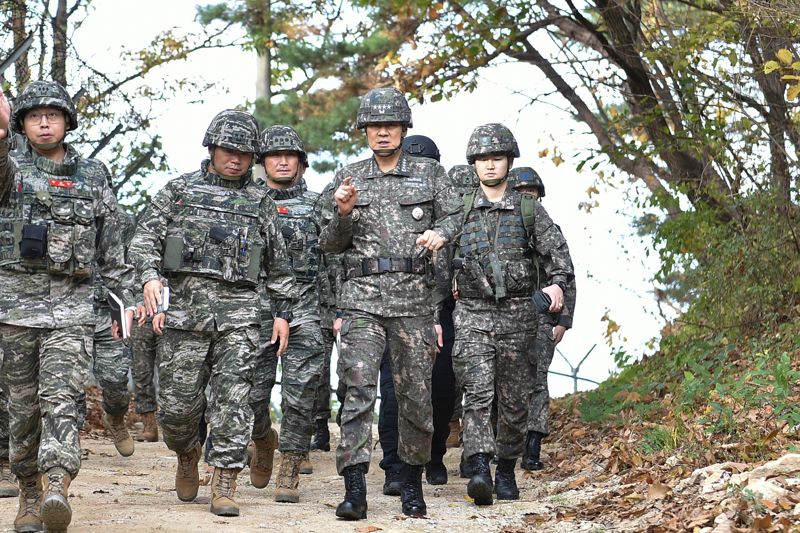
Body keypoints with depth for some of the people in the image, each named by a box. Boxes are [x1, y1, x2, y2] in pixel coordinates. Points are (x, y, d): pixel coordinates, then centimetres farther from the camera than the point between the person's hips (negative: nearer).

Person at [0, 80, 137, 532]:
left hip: (72, 305, 0)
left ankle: (58, 489, -30)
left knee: (61, 398, -15)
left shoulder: (94, 176, 10)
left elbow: (113, 247, 14)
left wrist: (126, 300, 8)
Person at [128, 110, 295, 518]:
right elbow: (145, 237, 4)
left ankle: (224, 485, -5)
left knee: (233, 399, -8)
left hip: (240, 311, 1)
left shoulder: (260, 202, 15)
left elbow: (278, 264, 19)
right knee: (178, 401, -1)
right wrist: (150, 276, -14)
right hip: (185, 305, 0)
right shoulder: (180, 190, 11)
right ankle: (187, 455, 29)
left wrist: (282, 312, 14)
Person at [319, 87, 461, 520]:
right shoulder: (348, 178, 11)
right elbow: (330, 245, 11)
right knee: (358, 389, -11)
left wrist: (440, 232, -11)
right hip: (362, 298, 0)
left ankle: (412, 484, 19)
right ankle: (354, 490, -14)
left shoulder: (429, 173, 10)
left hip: (414, 298, 0)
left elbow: (454, 215, 10)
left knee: (416, 394, 4)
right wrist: (343, 213, -9)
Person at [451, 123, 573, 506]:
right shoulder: (459, 210, 8)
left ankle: (506, 471, 21)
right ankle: (479, 471, -26)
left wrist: (557, 283, -18)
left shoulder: (529, 210, 6)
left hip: (517, 315, 1)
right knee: (477, 392, -16)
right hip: (472, 314, -1)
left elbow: (557, 252, 0)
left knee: (514, 399, 6)